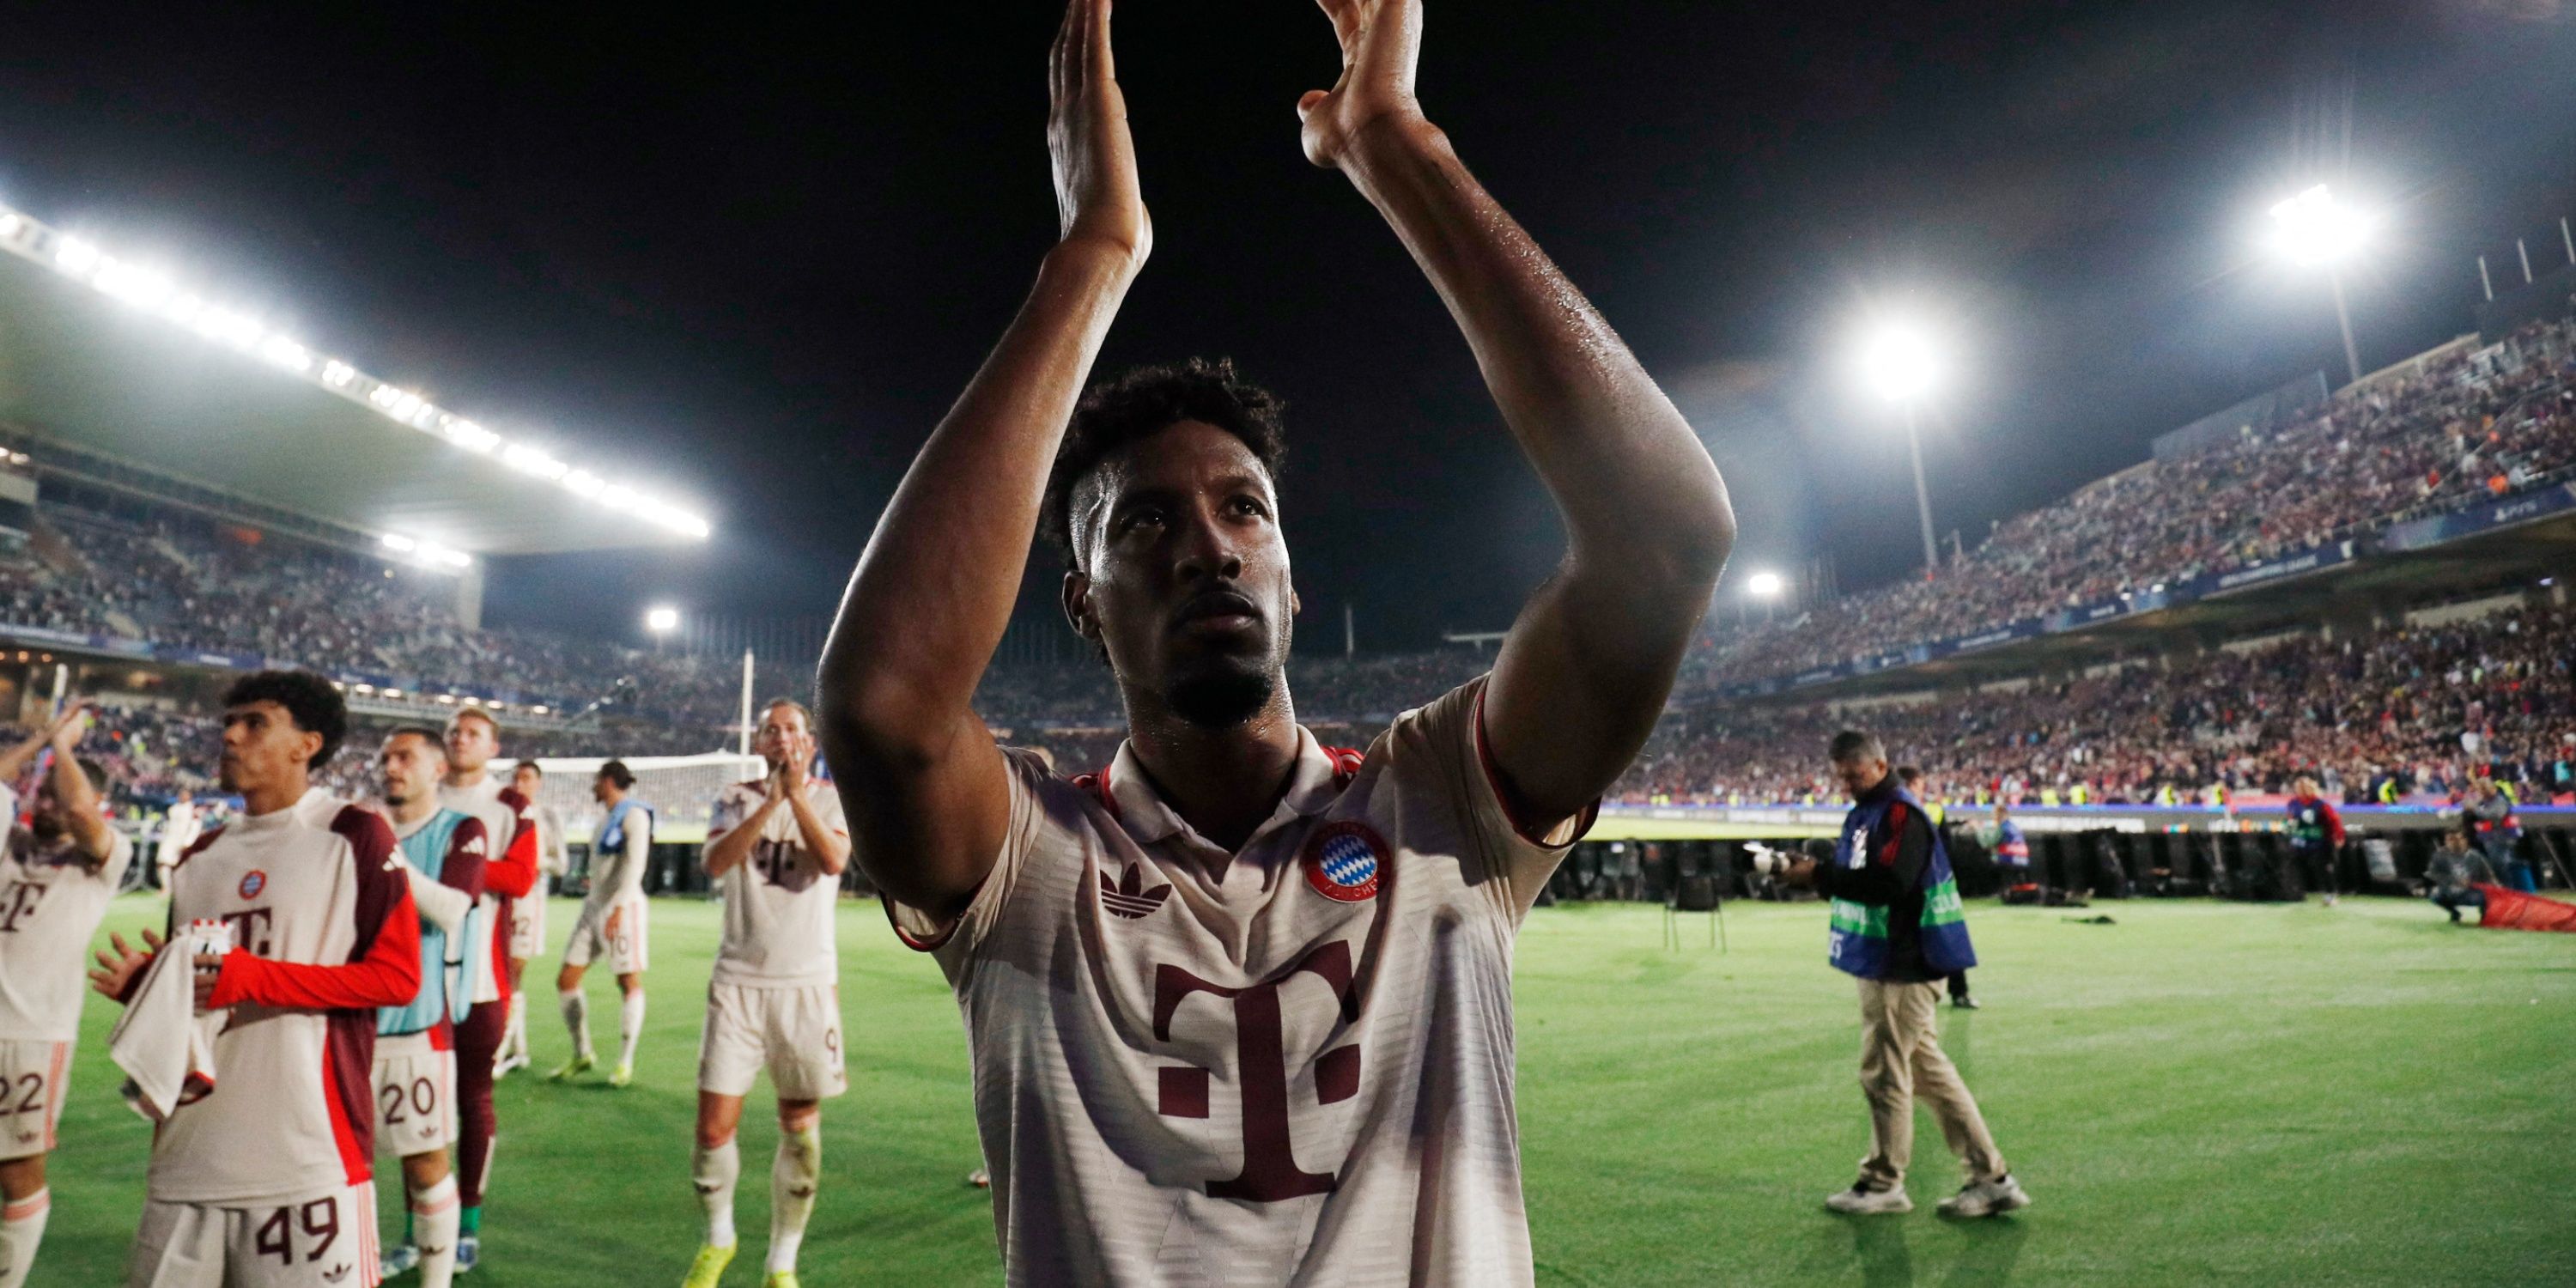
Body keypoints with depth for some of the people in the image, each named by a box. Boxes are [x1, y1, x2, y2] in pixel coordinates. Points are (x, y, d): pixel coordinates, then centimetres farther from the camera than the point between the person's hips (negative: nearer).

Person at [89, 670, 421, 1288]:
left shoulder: (355, 836, -6)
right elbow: (186, 991, 25)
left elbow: (397, 976, -11)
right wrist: (145, 984, 4)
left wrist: (253, 977, -16)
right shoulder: (199, 857, 15)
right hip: (189, 1156, 7)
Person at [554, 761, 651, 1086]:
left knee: (629, 983, -4)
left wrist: (618, 907, -25)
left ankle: (625, 1063, 3)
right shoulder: (607, 818, 18)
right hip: (594, 906, 9)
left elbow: (635, 864, -19)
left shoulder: (634, 815, -9)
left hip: (622, 907, -9)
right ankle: (582, 1053, 20)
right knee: (566, 980, 7)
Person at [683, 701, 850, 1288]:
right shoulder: (736, 798, 6)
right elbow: (716, 863, -13)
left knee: (800, 1128, 5)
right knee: (714, 1129, 2)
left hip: (807, 985, -1)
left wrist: (796, 794, -19)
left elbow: (833, 860, -18)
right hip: (738, 982, 1)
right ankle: (717, 1241, 31)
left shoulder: (832, 798, 2)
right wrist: (769, 801, -22)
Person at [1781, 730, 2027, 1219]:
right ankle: (1992, 1178, 22)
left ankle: (1883, 1183, 13)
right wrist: (1818, 872, -3)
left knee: (1883, 1073, 0)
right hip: (1882, 963, 10)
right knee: (1929, 1071, 15)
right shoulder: (1862, 815, 15)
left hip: (1902, 966, -10)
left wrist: (1820, 875, -25)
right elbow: (1855, 879, 17)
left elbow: (1889, 881, -27)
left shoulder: (1901, 814, -15)